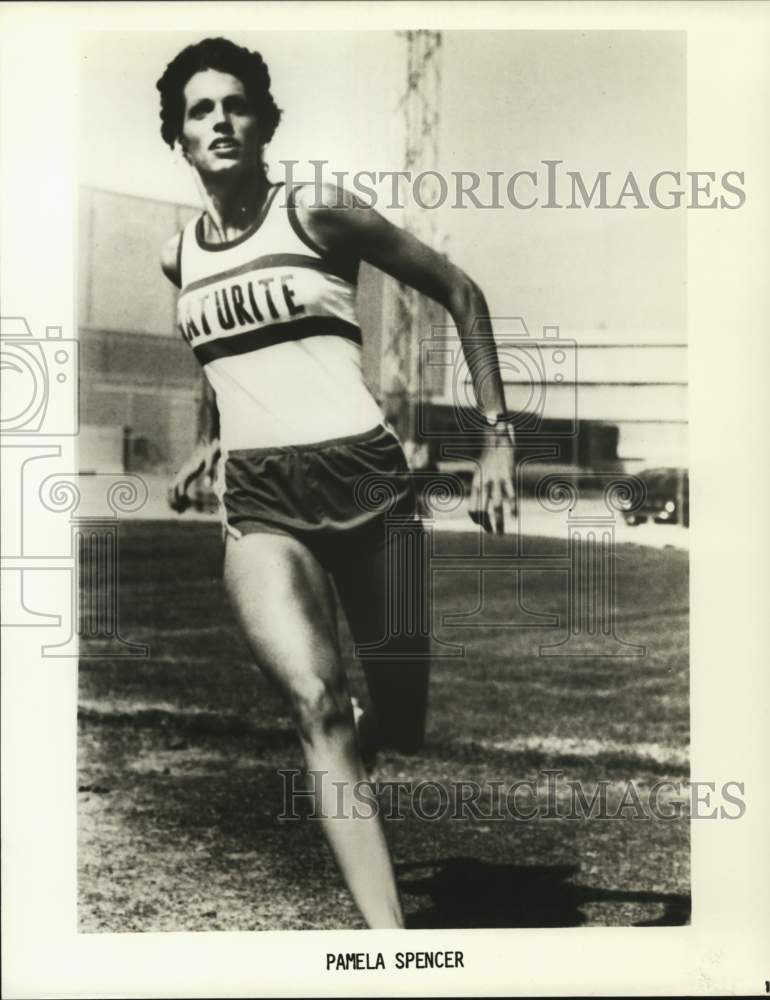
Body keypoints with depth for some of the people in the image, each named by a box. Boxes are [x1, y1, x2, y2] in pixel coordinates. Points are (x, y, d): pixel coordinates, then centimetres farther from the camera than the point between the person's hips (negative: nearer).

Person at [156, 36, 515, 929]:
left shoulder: (316, 212, -2)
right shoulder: (178, 256, 13)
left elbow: (459, 293, 3)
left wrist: (497, 436, -2)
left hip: (362, 473, -2)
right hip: (256, 496, 3)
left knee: (405, 712, 3)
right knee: (315, 703, -19)